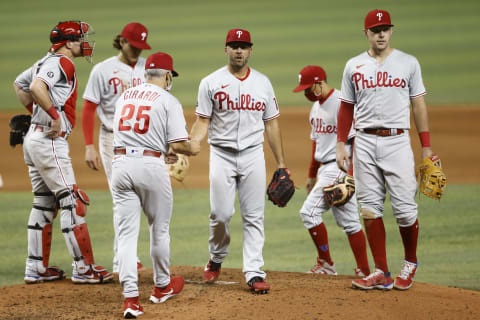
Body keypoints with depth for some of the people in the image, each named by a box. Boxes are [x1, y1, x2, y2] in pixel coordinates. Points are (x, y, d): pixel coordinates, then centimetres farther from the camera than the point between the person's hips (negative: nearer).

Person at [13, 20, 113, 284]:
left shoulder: (47, 61, 16)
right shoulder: (61, 63, -13)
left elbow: (19, 84, 29)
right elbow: (36, 87, -30)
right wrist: (55, 116, -23)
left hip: (34, 138, 10)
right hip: (49, 142, -10)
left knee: (44, 203, 13)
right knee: (72, 202, -7)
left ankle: (36, 269, 16)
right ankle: (83, 268, -6)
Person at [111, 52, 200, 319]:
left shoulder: (124, 97, 14)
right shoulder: (168, 101, -3)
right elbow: (178, 144, -9)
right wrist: (192, 149, 15)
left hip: (121, 164, 4)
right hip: (151, 166, -4)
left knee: (127, 233, 2)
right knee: (159, 230, 16)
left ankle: (130, 297, -8)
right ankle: (162, 286, 32)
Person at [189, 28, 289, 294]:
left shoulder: (262, 83, 9)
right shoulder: (211, 83, 1)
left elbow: (271, 124, 12)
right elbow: (202, 122, -1)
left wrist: (281, 164, 9)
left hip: (253, 155, 2)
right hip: (221, 155, -2)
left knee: (254, 216, -1)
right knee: (220, 213, -6)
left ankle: (254, 273, 0)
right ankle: (216, 259, 20)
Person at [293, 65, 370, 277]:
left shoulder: (341, 103, -14)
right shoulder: (316, 107, 16)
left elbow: (356, 140, -18)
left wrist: (351, 174, -23)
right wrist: (312, 174, 27)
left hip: (340, 167, -10)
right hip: (326, 169, 10)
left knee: (309, 211, -13)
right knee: (347, 220, 7)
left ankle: (326, 263, -4)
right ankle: (364, 270, 7)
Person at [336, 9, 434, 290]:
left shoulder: (408, 63, 5)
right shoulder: (354, 66, 9)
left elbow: (419, 104, 6)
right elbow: (347, 107, 14)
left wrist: (426, 145, 2)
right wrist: (341, 145, 7)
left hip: (397, 141, -2)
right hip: (365, 142, 2)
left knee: (405, 208, -5)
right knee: (370, 208, -1)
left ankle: (410, 263, 18)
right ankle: (382, 274, 3)